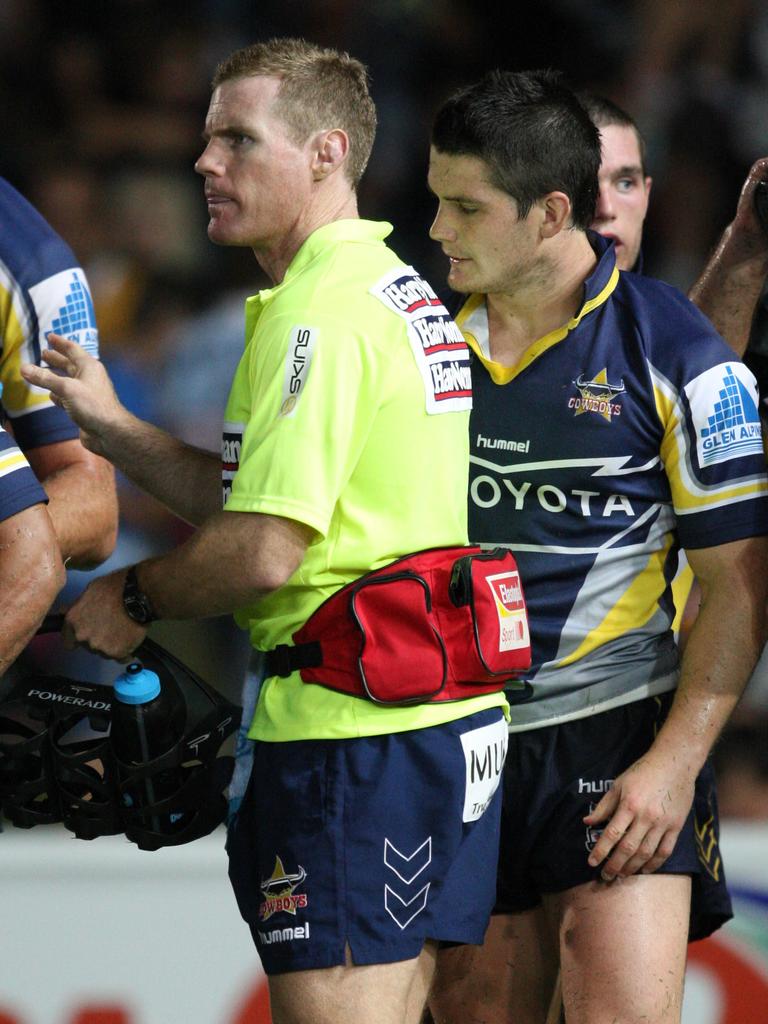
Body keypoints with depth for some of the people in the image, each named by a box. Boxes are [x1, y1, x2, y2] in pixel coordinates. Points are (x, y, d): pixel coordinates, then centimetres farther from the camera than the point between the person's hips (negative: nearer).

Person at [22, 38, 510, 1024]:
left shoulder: (321, 312, -15)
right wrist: (111, 427, 12)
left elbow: (264, 552, -21)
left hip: (353, 732, -10)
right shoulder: (404, 292, 17)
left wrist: (133, 598, -4)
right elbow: (275, 498, 18)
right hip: (447, 718, 10)